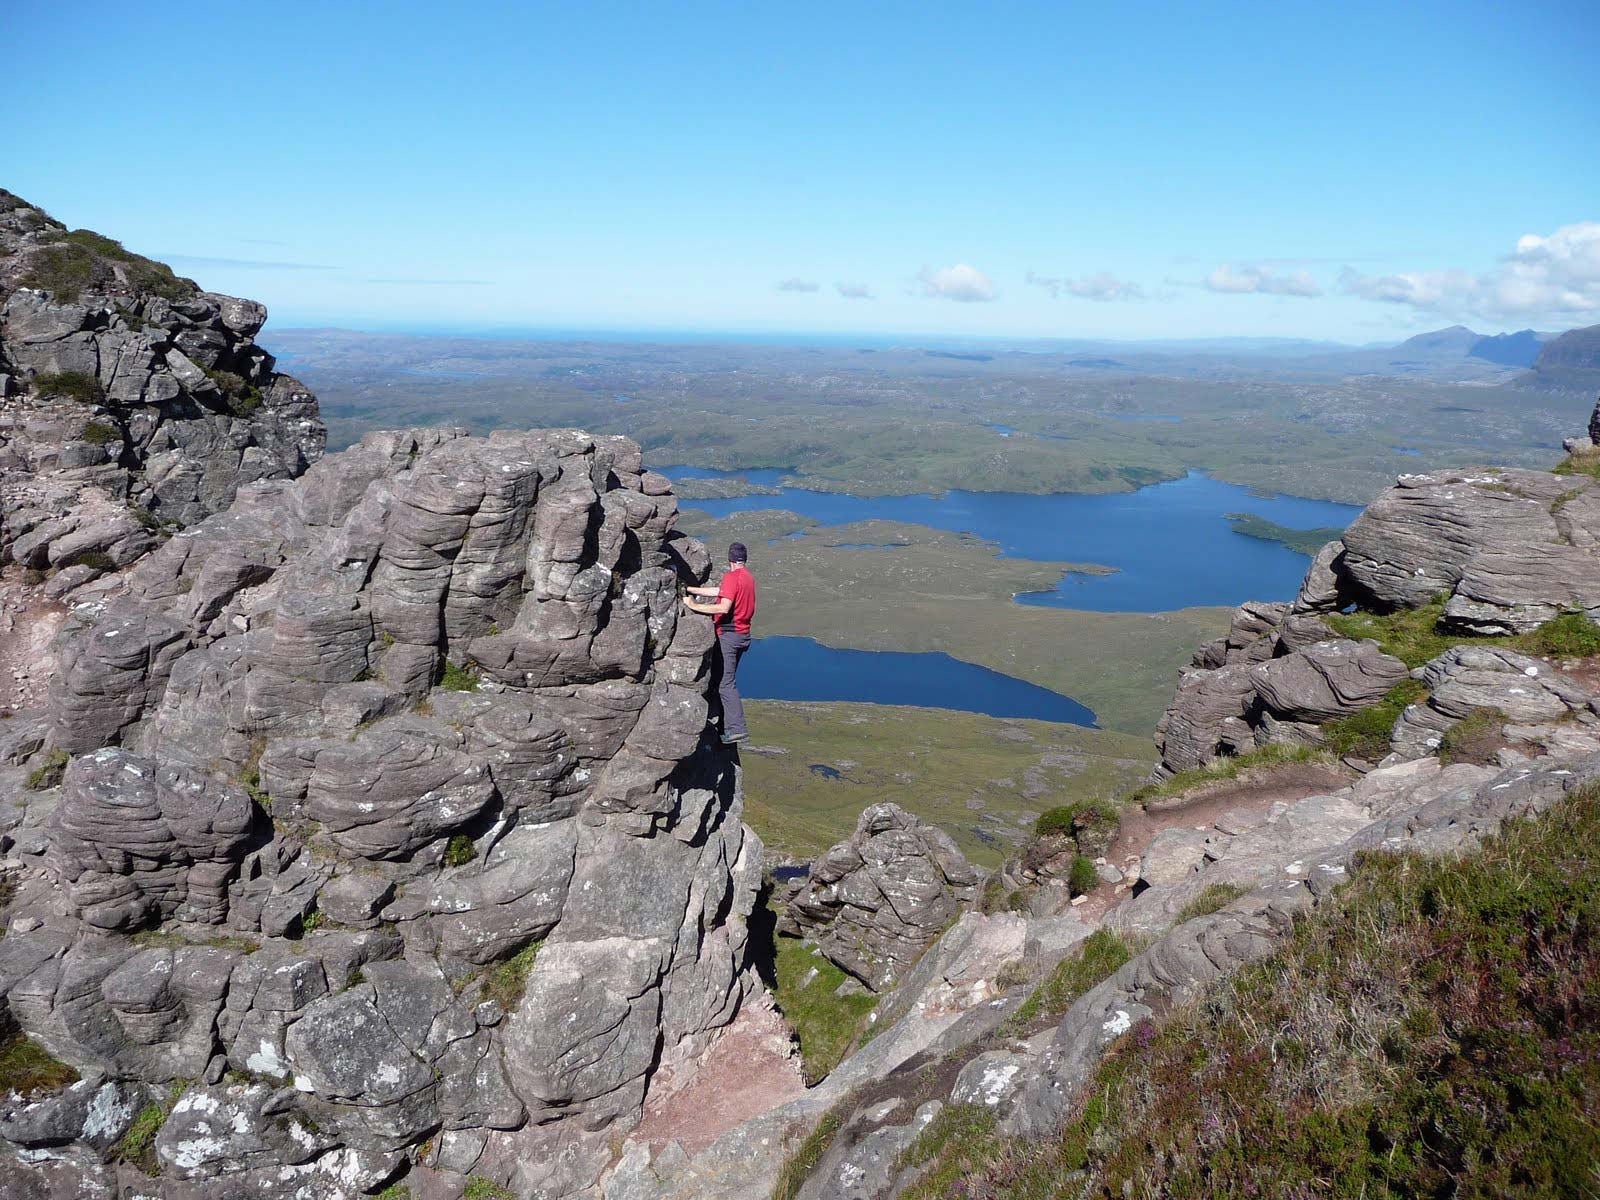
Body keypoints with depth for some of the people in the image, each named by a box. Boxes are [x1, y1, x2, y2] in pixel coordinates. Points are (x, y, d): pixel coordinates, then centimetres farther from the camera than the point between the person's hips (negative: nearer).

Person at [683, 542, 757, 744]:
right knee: (727, 680, 16)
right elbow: (718, 591, 16)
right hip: (743, 634, 9)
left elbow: (724, 607, -24)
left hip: (728, 635, -9)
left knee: (726, 683, -8)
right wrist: (690, 589, 19)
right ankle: (727, 725, 19)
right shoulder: (749, 577, 13)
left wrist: (694, 606, -18)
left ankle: (736, 728, -13)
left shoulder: (731, 577, -14)